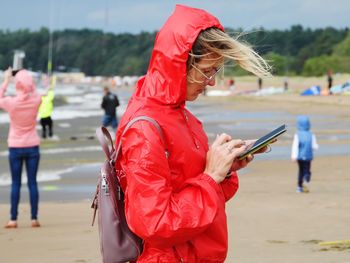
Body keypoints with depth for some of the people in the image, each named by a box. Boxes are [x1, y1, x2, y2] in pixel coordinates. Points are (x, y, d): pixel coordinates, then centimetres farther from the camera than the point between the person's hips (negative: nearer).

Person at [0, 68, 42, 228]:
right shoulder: (36, 101, -9)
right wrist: (27, 78, 16)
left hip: (16, 148, -1)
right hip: (32, 147, 1)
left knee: (15, 183, 3)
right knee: (32, 182, 4)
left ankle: (13, 219, 3)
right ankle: (34, 218, 3)